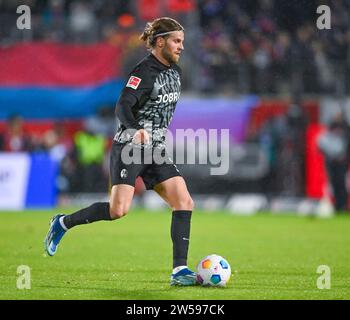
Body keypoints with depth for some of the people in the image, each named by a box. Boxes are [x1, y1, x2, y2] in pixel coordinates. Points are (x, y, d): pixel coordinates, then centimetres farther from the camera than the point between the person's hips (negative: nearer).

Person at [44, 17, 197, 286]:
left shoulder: (174, 71, 11)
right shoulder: (144, 71, -14)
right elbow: (122, 107, -26)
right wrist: (137, 130, -43)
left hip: (155, 150, 8)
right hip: (130, 146, -8)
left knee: (184, 202, -8)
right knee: (119, 210, -16)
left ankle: (180, 270, -9)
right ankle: (63, 223, 7)